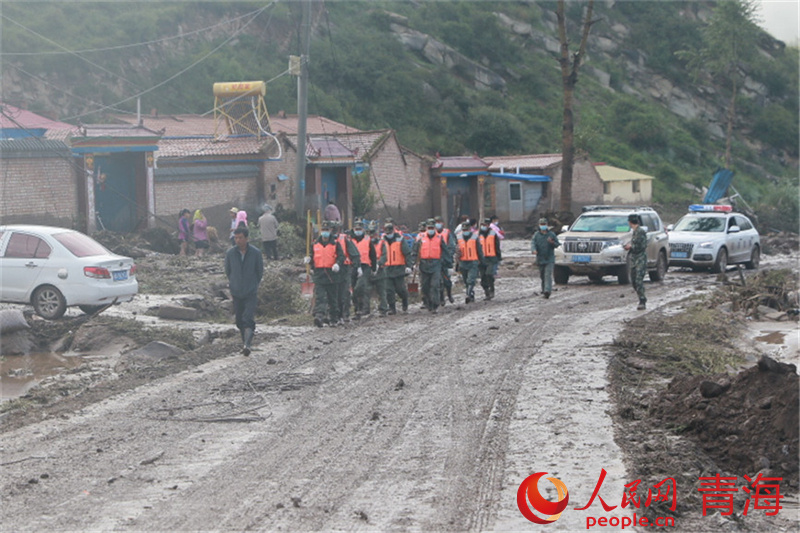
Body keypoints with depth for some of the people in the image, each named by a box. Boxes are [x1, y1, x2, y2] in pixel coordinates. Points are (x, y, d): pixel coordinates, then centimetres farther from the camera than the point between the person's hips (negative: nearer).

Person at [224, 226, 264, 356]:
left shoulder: (255, 253, -7)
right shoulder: (230, 253, -4)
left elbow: (260, 271, 7)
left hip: (251, 293, -3)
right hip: (236, 292, 3)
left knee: (248, 319, -16)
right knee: (239, 321, 9)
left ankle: (247, 345, -27)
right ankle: (245, 343, 24)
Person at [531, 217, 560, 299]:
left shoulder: (551, 234, 4)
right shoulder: (536, 235, 7)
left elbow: (557, 245, 6)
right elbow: (533, 243, -7)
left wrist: (552, 242, -16)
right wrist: (533, 250, -29)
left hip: (550, 259, -3)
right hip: (540, 259, 3)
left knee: (548, 275, -15)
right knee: (542, 276, 11)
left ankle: (547, 290, -24)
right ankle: (544, 289, 29)